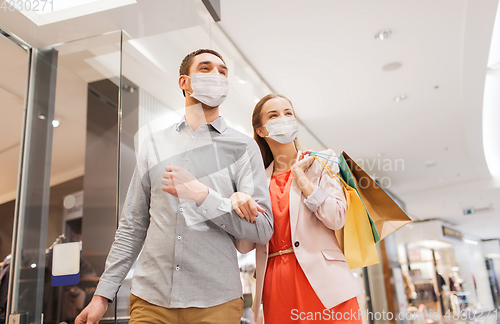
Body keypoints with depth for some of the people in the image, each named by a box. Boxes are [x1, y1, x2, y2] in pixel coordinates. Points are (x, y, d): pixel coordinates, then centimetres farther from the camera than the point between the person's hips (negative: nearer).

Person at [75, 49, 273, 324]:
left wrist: (202, 195, -18)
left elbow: (263, 230, -8)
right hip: (150, 299, 2)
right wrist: (103, 293, 7)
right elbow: (132, 226, 10)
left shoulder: (243, 147, 0)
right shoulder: (154, 145, 8)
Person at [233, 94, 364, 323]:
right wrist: (239, 208, -13)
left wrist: (299, 176, -5)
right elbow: (244, 246, 6)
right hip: (276, 284, 2)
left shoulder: (319, 163, 7)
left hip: (322, 279, -2)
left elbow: (336, 219, -8)